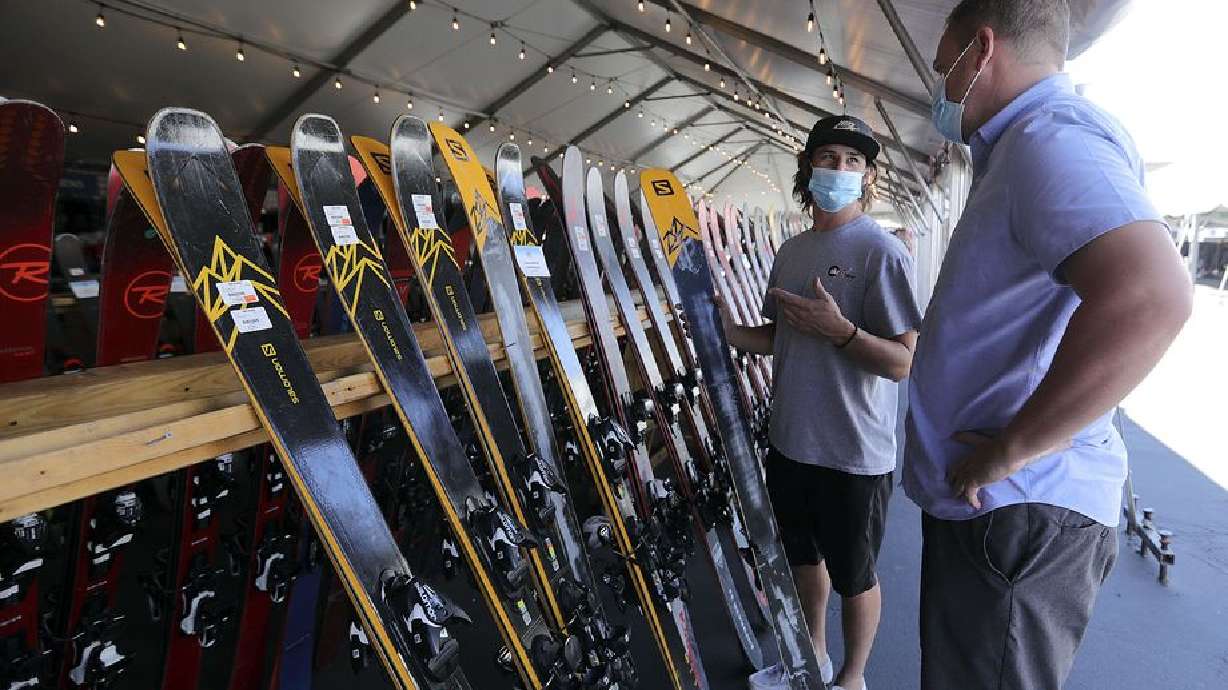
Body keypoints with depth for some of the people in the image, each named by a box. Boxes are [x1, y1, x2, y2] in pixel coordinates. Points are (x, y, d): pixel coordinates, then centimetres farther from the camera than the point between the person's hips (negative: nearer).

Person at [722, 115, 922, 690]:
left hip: (854, 455, -6)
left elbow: (904, 363, -17)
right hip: (790, 443, 7)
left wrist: (840, 329, -31)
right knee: (804, 557, 24)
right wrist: (732, 332, -5)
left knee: (853, 576, 15)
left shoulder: (881, 251, -14)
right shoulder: (791, 250, 7)